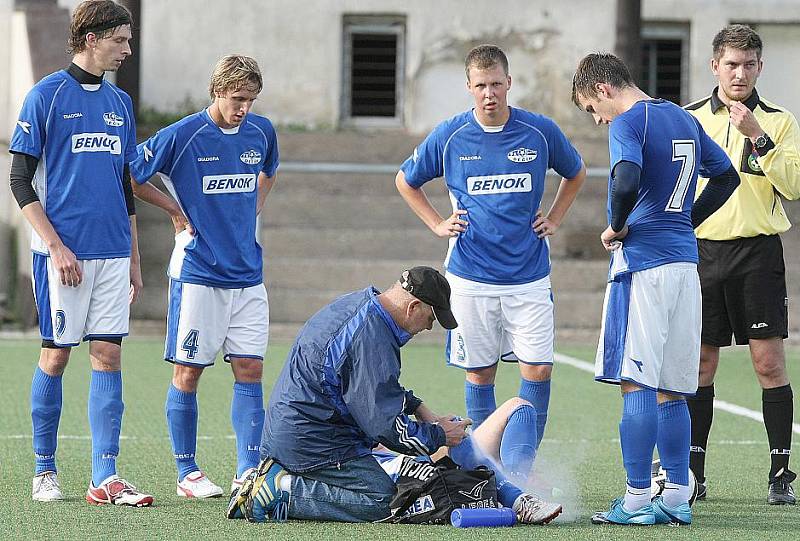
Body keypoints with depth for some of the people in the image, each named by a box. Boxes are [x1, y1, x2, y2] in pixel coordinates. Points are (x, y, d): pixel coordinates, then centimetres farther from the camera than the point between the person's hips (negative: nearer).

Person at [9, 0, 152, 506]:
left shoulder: (120, 102, 13)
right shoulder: (47, 95, -4)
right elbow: (21, 180, -6)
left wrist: (134, 258, 17)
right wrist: (55, 245, -13)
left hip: (113, 252, 5)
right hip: (64, 251, -5)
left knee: (108, 355, -1)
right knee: (57, 353, 1)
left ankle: (105, 477, -2)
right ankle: (45, 470, 13)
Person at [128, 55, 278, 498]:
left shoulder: (261, 132, 5)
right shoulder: (181, 136, -11)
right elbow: (129, 176, -4)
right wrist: (176, 211, 0)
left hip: (248, 274, 5)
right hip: (197, 273, -5)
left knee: (250, 369, 0)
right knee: (188, 372, 0)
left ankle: (248, 472, 1)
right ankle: (187, 474, 8)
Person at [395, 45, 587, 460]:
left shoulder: (540, 131, -1)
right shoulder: (450, 136, -2)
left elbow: (575, 173, 20)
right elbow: (406, 181, 15)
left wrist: (554, 220, 11)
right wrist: (437, 224, 7)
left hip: (529, 275, 0)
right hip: (471, 277, 0)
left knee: (538, 369, -7)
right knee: (479, 374, 4)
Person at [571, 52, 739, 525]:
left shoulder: (629, 124, -9)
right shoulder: (684, 118, 16)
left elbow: (626, 182, -27)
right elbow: (727, 176, 24)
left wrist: (617, 227, -10)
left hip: (644, 262, -8)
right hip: (685, 261, 8)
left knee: (637, 384, -6)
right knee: (671, 390, 10)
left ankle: (637, 501, -8)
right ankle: (678, 498, 9)